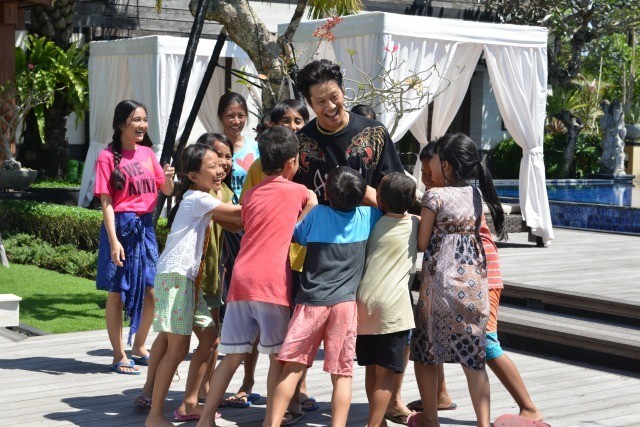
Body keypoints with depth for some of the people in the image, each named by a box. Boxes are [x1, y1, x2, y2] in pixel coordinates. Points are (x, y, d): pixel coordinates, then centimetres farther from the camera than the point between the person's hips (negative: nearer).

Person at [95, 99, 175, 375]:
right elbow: (106, 202, -10)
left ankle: (139, 347, 26)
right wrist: (114, 241, -17)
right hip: (121, 226, -6)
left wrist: (169, 178, -10)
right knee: (117, 293, 3)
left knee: (151, 291, 8)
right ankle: (119, 356, 12)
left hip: (145, 226, 6)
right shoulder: (108, 156, -7)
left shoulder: (147, 153, 10)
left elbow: (167, 191, 14)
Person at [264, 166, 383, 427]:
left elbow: (295, 235, 17)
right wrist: (363, 189, 30)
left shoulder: (317, 213, 0)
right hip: (344, 303, 1)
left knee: (293, 367, 3)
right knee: (342, 373, 4)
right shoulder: (367, 216, 4)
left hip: (311, 301, -1)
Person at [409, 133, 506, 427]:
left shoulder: (434, 195, -9)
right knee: (473, 357, 8)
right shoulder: (475, 194, 7)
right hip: (474, 280, 5)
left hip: (441, 279, -5)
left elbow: (422, 243, -7)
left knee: (424, 349, 11)